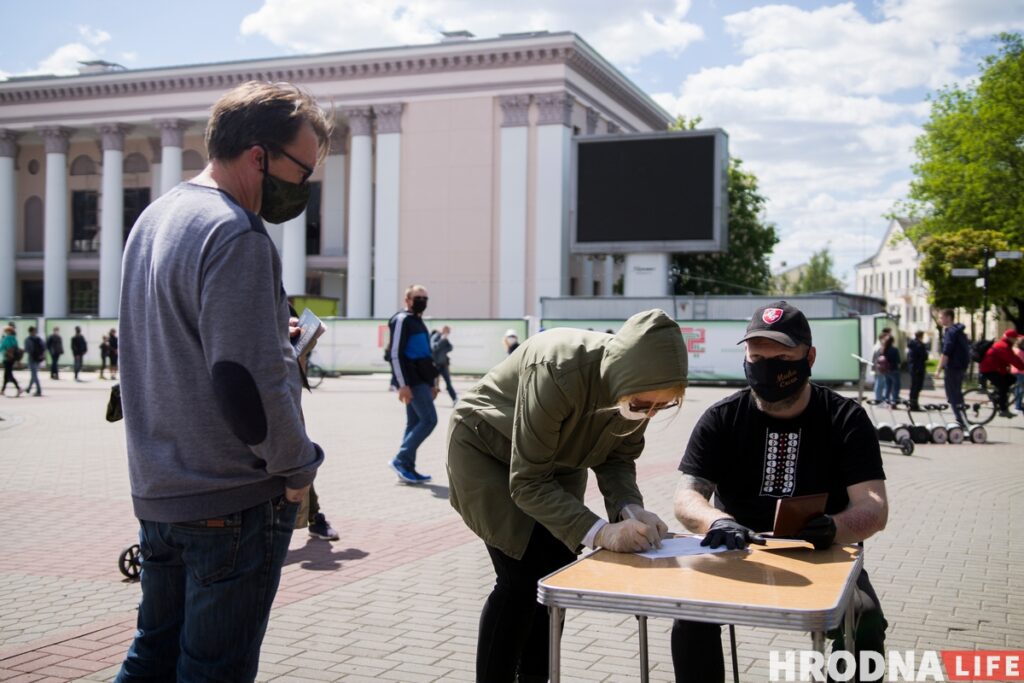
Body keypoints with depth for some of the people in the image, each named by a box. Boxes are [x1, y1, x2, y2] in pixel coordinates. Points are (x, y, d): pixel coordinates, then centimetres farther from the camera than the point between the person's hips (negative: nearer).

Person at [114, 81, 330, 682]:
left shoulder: (155, 218, 12)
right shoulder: (236, 235, -19)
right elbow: (250, 379, -25)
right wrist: (298, 468, -11)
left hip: (157, 492, 9)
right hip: (233, 503, -9)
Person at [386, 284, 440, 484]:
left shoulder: (418, 322, 20)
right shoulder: (401, 320, -9)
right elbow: (395, 354, -16)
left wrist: (432, 382, 23)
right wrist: (403, 385, -21)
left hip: (421, 381, 9)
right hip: (412, 382, -9)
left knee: (414, 423, 9)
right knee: (429, 419, -12)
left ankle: (407, 468, 12)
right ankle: (401, 460, -7)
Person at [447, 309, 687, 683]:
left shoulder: (636, 384, -23)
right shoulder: (558, 374, -41)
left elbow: (618, 458, -8)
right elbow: (527, 483, -35)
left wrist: (630, 508, -27)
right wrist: (598, 531, -43)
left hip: (558, 459, 6)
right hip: (486, 448, -6)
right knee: (521, 576, -11)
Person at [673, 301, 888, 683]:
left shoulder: (846, 419, -3)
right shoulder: (721, 419, 0)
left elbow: (874, 508, -12)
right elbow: (686, 497, -8)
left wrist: (833, 528, -37)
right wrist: (717, 521, -33)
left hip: (822, 560, 0)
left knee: (865, 621, -29)